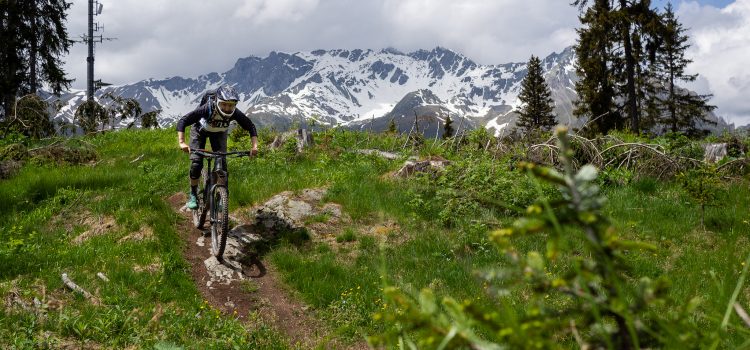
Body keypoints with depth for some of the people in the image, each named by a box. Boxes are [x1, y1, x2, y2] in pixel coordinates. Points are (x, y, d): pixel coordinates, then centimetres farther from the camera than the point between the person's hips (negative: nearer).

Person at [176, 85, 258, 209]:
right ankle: (193, 195, 5)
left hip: (218, 133, 2)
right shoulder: (207, 109, -42)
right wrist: (182, 142, -53)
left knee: (222, 163, -14)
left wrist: (254, 146, -32)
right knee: (196, 163, -15)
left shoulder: (235, 113, -34)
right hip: (200, 130, -2)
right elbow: (182, 122, -41)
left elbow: (250, 126, -19)